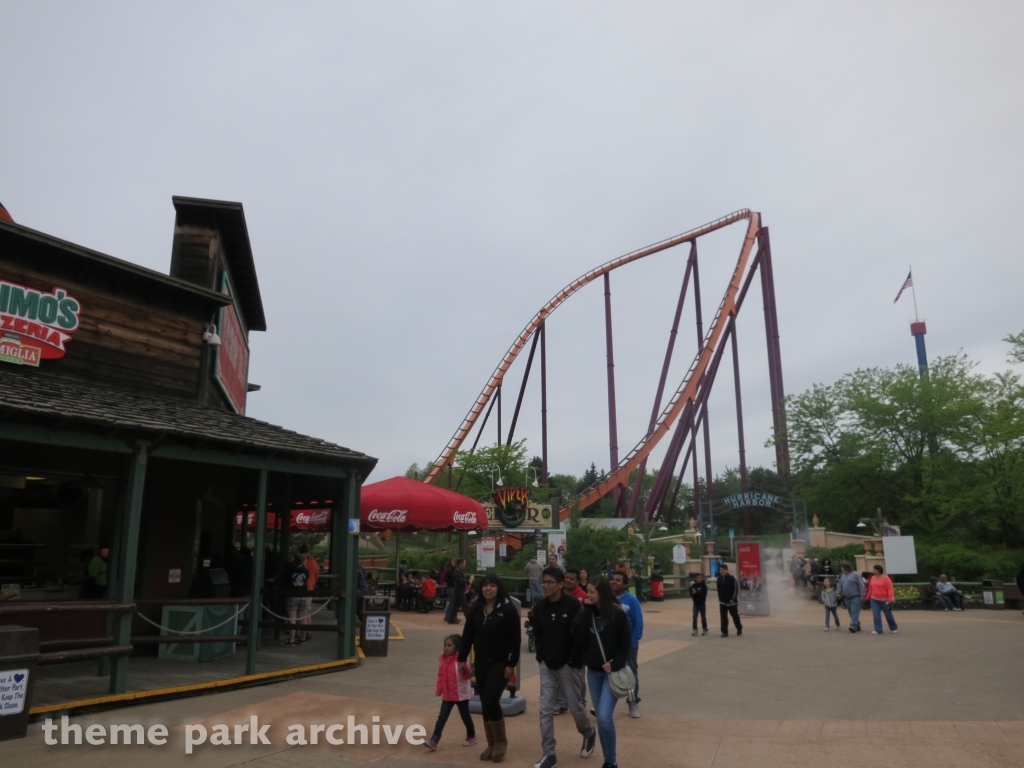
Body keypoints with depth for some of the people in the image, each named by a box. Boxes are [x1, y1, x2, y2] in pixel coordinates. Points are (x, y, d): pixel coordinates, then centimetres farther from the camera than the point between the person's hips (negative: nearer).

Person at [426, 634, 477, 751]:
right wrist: (439, 690, 10)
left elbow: (468, 675, -28)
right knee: (441, 718, 0)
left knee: (465, 716, 12)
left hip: (461, 694, -5)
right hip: (447, 695, 5)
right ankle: (434, 741, -3)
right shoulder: (442, 659, 1)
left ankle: (471, 736, 32)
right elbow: (441, 676, 11)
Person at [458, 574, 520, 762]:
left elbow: (515, 639, -12)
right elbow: (467, 635, 7)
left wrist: (511, 664, -14)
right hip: (481, 662, 5)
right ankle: (491, 744, 23)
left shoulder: (508, 609, -12)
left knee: (490, 701, -12)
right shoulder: (475, 609, 2)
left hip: (500, 662, -5)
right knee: (485, 704, 9)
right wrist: (462, 659, 5)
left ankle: (501, 741, 10)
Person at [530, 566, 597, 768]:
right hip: (547, 666, 4)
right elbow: (538, 634, 9)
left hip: (569, 665, -4)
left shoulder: (572, 604, -15)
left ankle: (589, 733, 39)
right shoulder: (539, 606, 0)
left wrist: (573, 660, -15)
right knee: (546, 709, 3)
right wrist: (541, 657, 2)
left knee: (574, 706, 8)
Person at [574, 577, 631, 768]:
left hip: (612, 671, -5)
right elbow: (580, 637, -11)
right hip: (593, 671, 5)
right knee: (600, 718, 10)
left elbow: (626, 643, -8)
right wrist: (587, 610, -14)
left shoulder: (617, 614, -11)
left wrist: (615, 664, -17)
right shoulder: (588, 612, 1)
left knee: (605, 717, -13)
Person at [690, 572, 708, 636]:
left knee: (703, 617, 10)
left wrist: (696, 593, -27)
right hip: (696, 604, 1)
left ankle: (705, 630, 24)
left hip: (702, 604, -1)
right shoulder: (693, 586, -3)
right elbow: (691, 594, -5)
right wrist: (693, 594, -27)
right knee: (694, 617, -6)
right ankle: (695, 630, -1)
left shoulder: (704, 586, -9)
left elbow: (704, 594, -19)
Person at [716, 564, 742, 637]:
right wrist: (720, 599, 11)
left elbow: (736, 589, -14)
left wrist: (733, 599, -19)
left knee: (735, 616, 11)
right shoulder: (719, 579, 4)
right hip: (723, 602, 4)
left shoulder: (732, 578, -13)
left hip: (732, 601, -4)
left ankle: (739, 629, 32)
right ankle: (724, 632, 0)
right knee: (723, 617, -2)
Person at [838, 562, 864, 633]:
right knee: (851, 613, 9)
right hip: (847, 598, 7)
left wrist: (862, 595, -16)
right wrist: (839, 594, 15)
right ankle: (857, 626, 19)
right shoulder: (842, 576, 13)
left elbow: (861, 586, -12)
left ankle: (853, 625, -20)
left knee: (854, 612, -13)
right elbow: (840, 586, 20)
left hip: (855, 597, -7)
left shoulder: (856, 575, -8)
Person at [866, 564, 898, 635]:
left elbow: (890, 589, -14)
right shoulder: (873, 578, 7)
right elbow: (870, 588, 14)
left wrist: (890, 600, -20)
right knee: (876, 615, -5)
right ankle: (878, 630, -3)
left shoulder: (886, 578, -11)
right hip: (874, 600, 5)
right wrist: (868, 597, 17)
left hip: (884, 600, -5)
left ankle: (893, 628, 30)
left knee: (888, 615, 10)